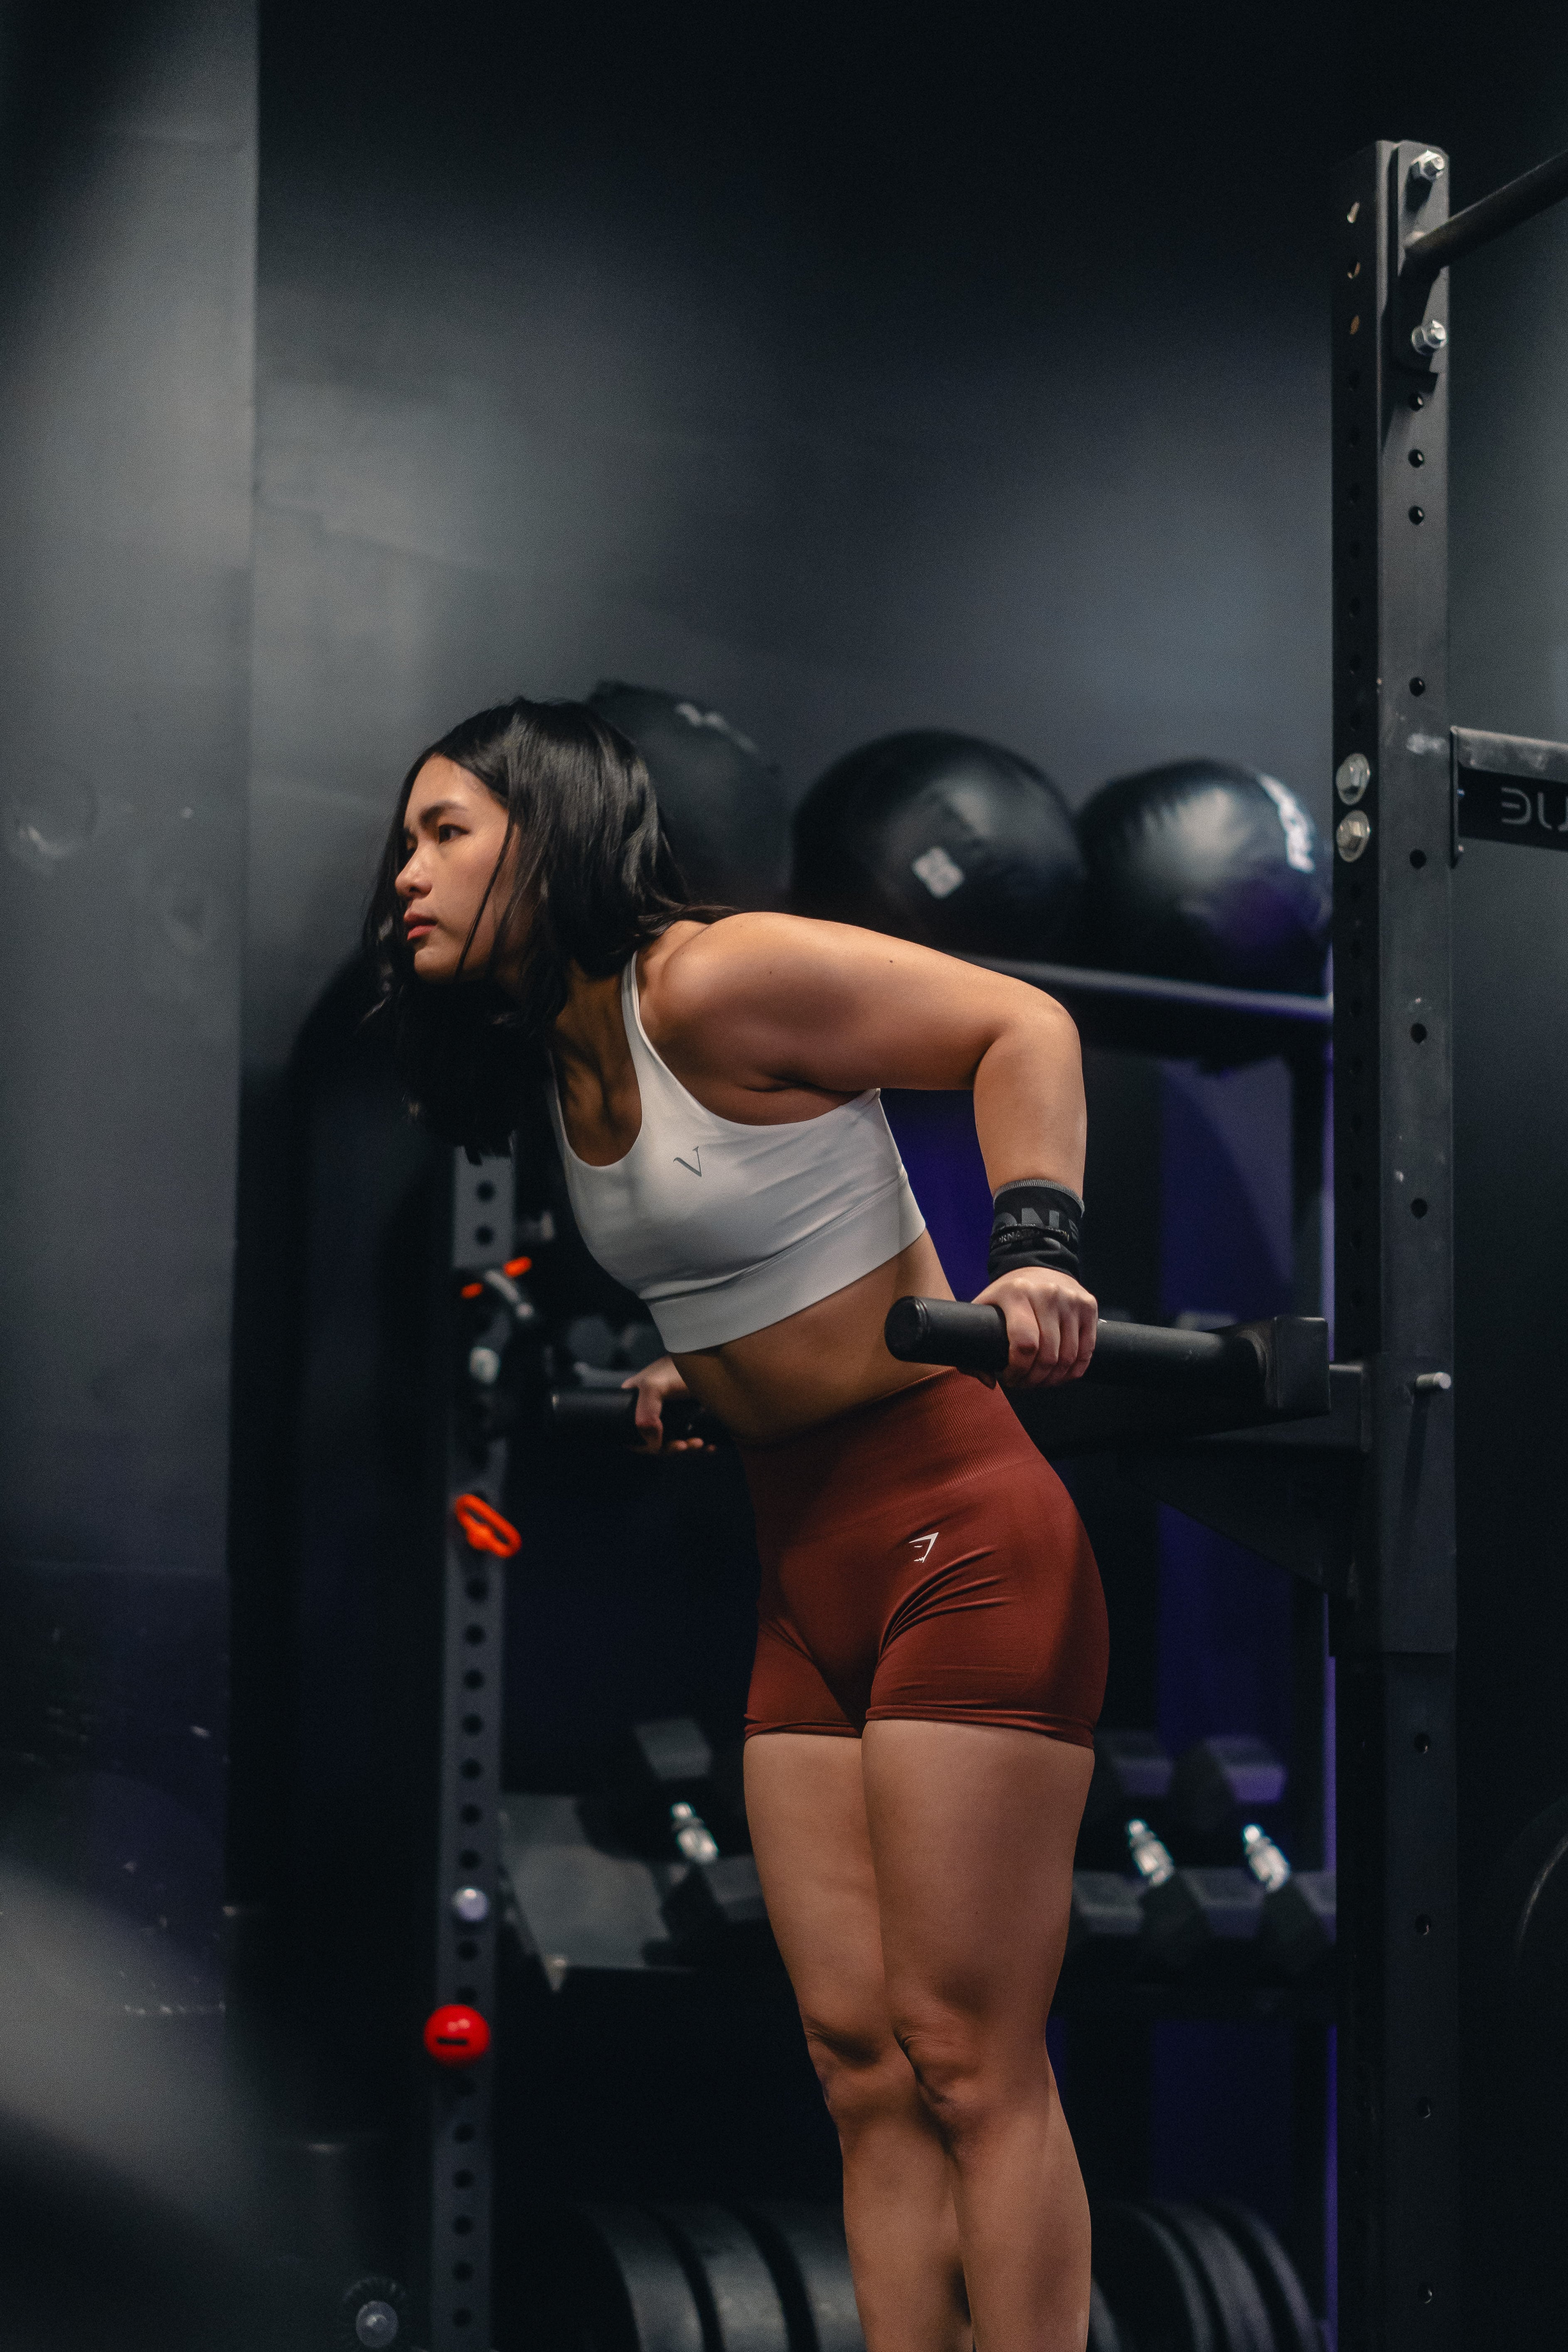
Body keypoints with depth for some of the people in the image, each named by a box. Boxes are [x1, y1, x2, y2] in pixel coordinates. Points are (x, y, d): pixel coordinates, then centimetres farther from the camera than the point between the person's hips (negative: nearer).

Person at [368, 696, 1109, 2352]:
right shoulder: (554, 1062, 12)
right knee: (860, 2067, 6)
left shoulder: (708, 981, -13)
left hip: (951, 1529, -9)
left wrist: (1033, 1244, -24)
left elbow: (1019, 1027, -12)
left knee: (968, 2065, -9)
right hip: (802, 1565, 9)